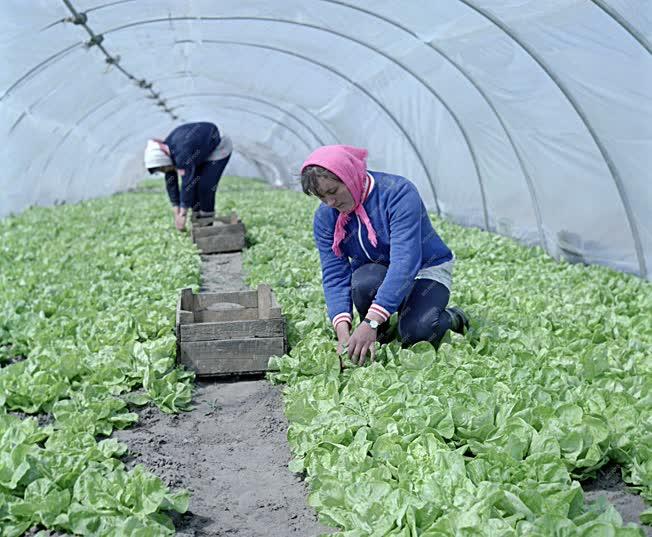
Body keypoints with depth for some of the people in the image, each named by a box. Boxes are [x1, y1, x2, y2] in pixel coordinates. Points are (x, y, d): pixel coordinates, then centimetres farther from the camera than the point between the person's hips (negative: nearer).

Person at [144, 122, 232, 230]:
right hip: (203, 151, 8)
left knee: (205, 187, -15)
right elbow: (171, 183, -7)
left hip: (219, 148, -8)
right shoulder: (166, 151, -11)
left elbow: (187, 183, -36)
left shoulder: (182, 154, -38)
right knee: (194, 185, 0)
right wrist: (176, 212, -8)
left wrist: (182, 215, -30)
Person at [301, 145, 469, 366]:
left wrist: (371, 322, -47)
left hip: (425, 270, -3)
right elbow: (334, 275, -17)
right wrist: (342, 328, -35)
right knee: (364, 282, -34)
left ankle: (452, 318, 4)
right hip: (376, 272, 4)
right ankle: (380, 334, -3)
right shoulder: (325, 217, -12)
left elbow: (404, 262, -38)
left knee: (416, 333, -31)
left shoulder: (398, 193, -29)